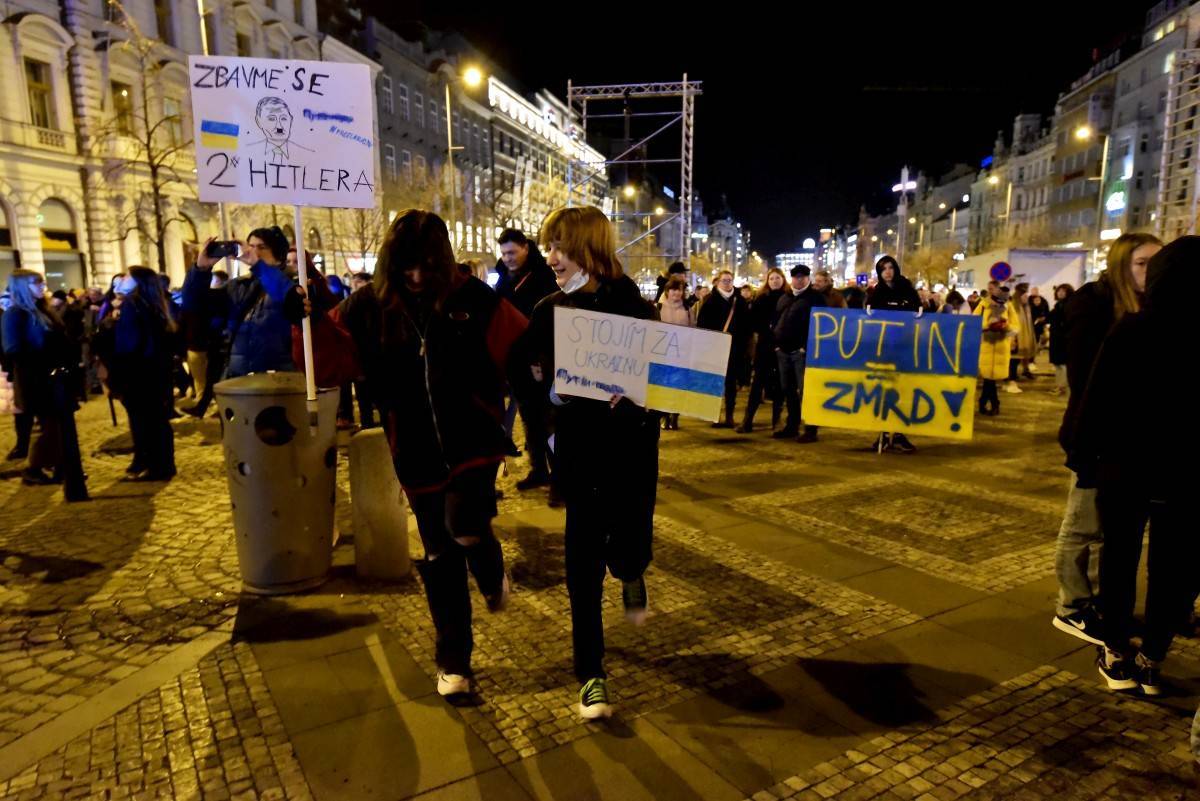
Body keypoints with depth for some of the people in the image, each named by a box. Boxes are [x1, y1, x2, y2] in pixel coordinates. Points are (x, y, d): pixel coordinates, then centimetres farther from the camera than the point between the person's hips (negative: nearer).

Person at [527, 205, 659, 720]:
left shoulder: (634, 306, -8)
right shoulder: (550, 311, 0)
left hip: (631, 445, -1)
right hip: (578, 446, 2)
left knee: (627, 552, -1)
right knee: (583, 558, 3)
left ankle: (632, 576, 41)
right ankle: (589, 673, 20)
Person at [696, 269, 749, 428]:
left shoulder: (740, 301, 7)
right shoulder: (711, 300, 1)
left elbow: (747, 323, 7)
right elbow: (701, 323, -3)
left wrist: (743, 341, -2)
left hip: (735, 348, 2)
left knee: (731, 382, 5)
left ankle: (729, 415, 11)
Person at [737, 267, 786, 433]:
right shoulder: (761, 298, 6)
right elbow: (752, 319, 4)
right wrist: (764, 330, -8)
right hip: (764, 344, 1)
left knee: (779, 382, 6)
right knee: (759, 381, 0)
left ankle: (776, 419, 15)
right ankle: (748, 420, 0)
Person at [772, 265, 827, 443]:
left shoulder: (815, 298, -2)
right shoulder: (784, 298, 19)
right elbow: (776, 321, 22)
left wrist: (806, 347, -17)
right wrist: (777, 344, 10)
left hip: (802, 351, -7)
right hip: (783, 351, 7)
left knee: (804, 391, -8)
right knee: (788, 390, 11)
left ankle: (810, 429, -4)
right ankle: (791, 426, 21)